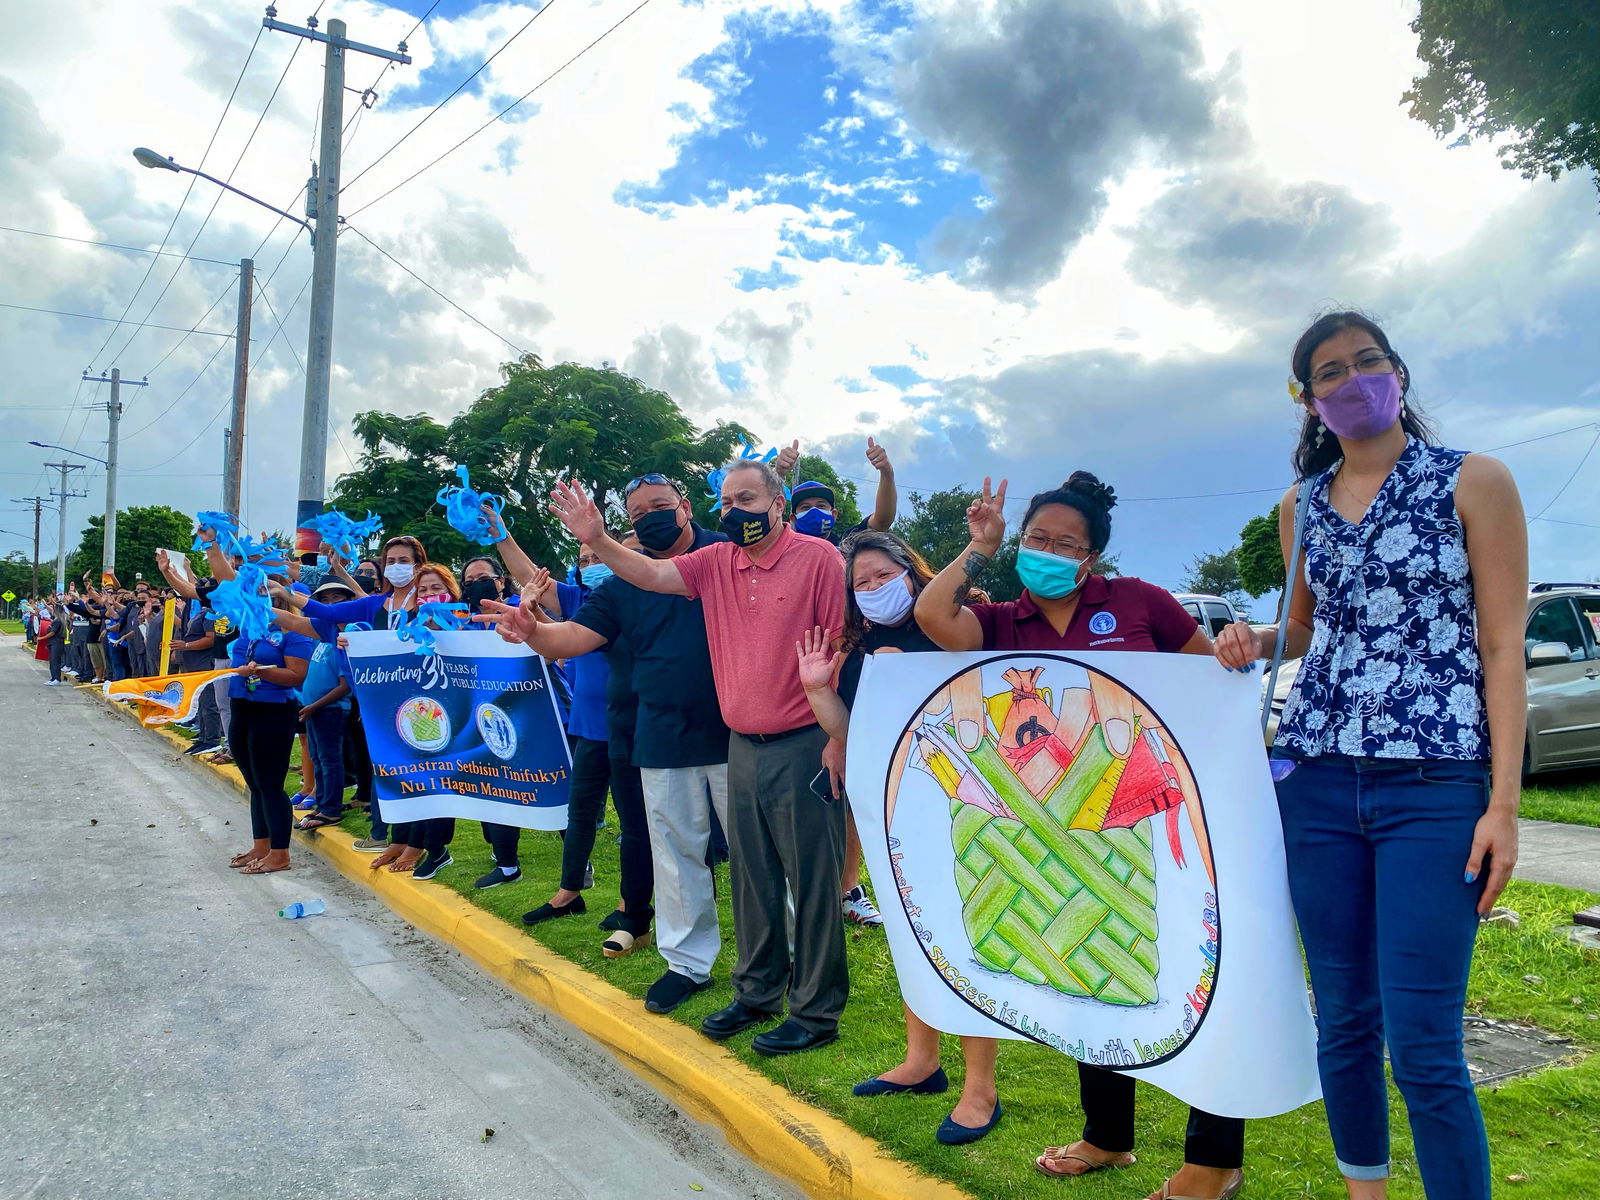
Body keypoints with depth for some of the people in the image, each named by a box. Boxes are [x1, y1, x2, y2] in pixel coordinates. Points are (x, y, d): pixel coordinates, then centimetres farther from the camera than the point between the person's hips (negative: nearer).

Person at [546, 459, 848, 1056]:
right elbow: (651, 574, 0)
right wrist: (596, 539, -18)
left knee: (812, 881, 3)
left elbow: (844, 645, -11)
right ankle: (757, 991, 33)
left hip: (802, 745, -6)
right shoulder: (716, 562, 7)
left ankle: (817, 1011, 17)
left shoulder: (817, 557, -10)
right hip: (743, 746, 6)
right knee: (750, 877, 17)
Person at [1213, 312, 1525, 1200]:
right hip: (1317, 780, 4)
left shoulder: (1473, 483, 2)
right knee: (1344, 1023, 10)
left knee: (1422, 1044, -7)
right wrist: (1254, 644, 2)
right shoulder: (1300, 507, 13)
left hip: (1436, 786, -4)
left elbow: (1503, 646, -2)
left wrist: (1504, 802, -9)